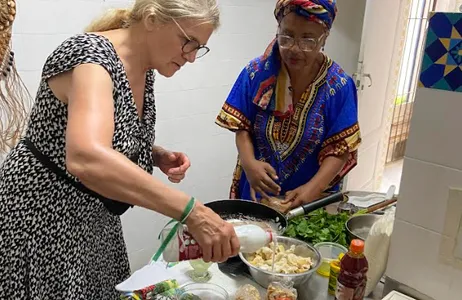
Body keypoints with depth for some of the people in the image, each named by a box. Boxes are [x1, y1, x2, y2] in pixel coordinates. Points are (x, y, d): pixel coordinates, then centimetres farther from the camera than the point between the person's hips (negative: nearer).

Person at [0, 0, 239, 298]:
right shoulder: (91, 53, -26)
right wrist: (192, 211, -45)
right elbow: (86, 158, -44)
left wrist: (159, 156, -6)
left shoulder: (144, 69, 0)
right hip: (40, 219, -7)